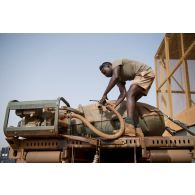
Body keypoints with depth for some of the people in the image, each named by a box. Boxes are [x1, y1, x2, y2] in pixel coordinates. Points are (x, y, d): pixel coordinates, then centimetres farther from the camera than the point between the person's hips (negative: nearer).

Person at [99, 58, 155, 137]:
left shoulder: (115, 63, -6)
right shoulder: (119, 78, 17)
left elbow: (115, 77, -27)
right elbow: (123, 94, 5)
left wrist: (104, 94, -25)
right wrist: (114, 105, -11)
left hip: (146, 73, -10)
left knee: (130, 95, -23)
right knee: (131, 100, 4)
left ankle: (129, 128, -35)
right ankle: (137, 130, -1)